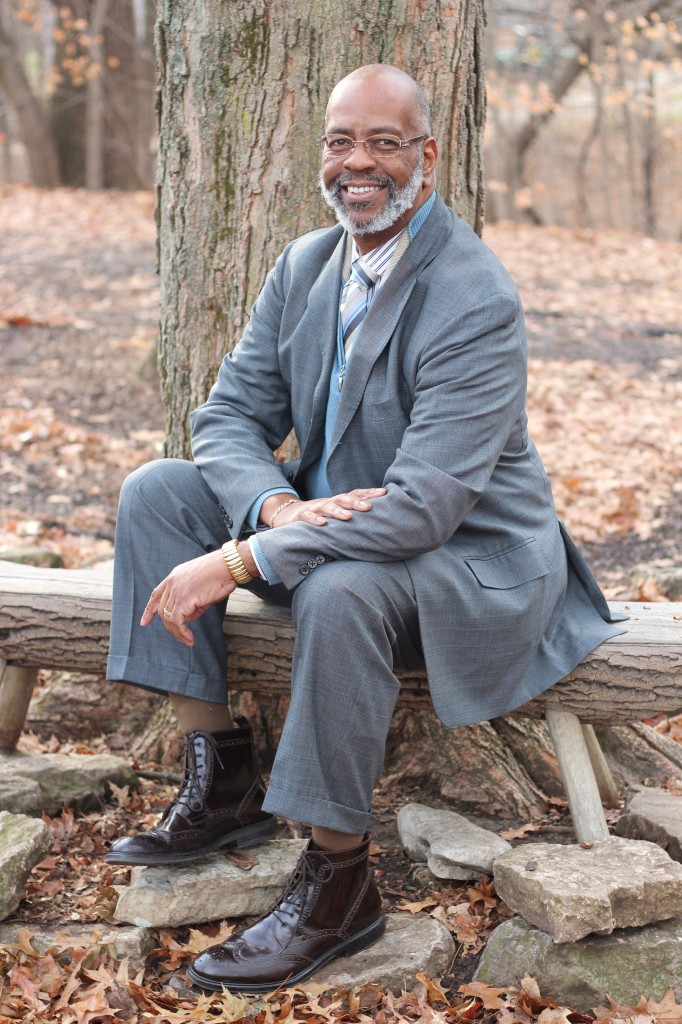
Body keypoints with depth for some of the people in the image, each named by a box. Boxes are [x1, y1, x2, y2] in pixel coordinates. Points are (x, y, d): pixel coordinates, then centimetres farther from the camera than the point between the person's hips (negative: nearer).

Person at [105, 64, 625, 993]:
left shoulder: (476, 304, -23)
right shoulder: (305, 267, 1)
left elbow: (425, 506, -31)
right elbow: (229, 416, 1)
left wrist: (240, 562, -33)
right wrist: (277, 507, -24)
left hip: (472, 557, -8)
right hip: (331, 524, 8)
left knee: (341, 589, -38)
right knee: (157, 490, -7)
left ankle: (338, 884, -21)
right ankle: (222, 783, -5)